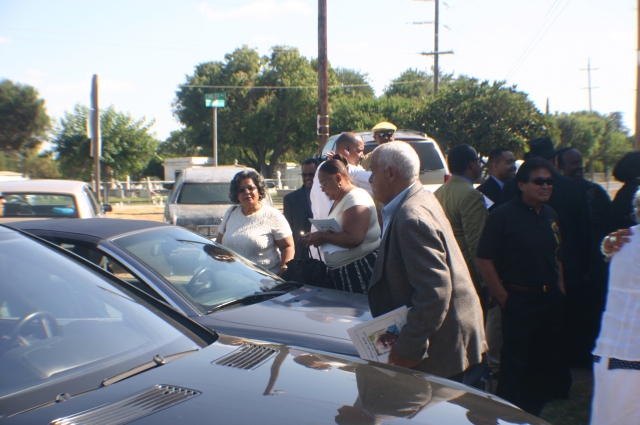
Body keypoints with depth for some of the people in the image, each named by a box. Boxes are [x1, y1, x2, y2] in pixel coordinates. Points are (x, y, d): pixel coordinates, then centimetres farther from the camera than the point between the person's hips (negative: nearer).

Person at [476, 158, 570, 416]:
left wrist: (560, 289, 9)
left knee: (548, 361, 14)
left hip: (551, 300, 7)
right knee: (514, 365, 2)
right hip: (519, 301, -7)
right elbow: (484, 261, -14)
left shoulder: (551, 216, 10)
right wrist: (504, 299, -13)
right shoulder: (503, 215, -11)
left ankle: (533, 413, 32)